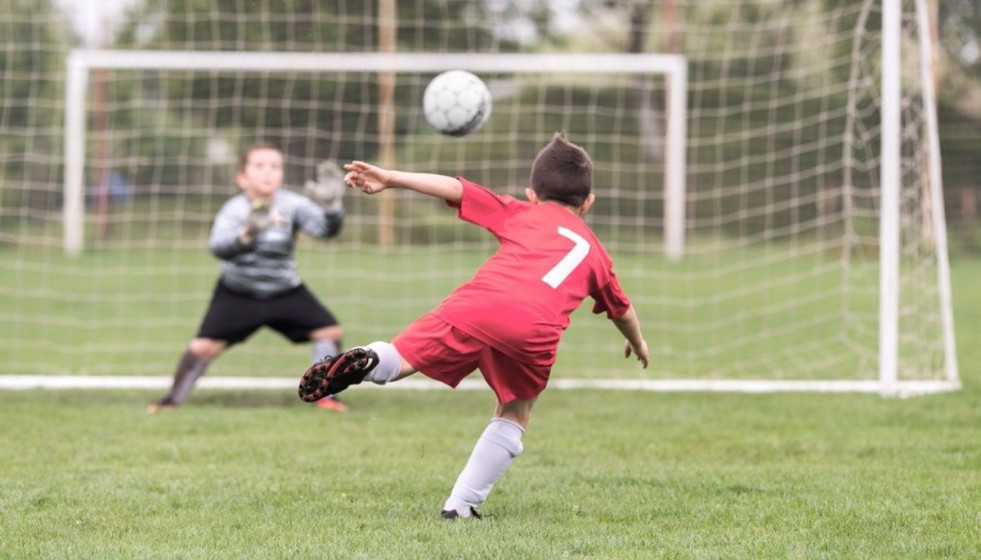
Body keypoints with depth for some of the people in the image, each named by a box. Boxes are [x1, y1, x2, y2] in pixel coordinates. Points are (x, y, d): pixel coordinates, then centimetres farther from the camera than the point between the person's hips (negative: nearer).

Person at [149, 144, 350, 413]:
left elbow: (325, 228, -28)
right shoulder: (235, 210, -23)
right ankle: (173, 399, 7)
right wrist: (247, 234, -60)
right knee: (204, 346, -13)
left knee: (329, 331, -10)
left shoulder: (291, 204, -17)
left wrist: (331, 205, -49)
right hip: (237, 293, -2)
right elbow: (218, 246, -40)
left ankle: (326, 394, 6)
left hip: (285, 292, 2)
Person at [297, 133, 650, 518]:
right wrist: (638, 343, 72)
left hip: (476, 303, -1)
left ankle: (367, 362, -29)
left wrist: (390, 179, 19)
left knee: (399, 359, 7)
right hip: (537, 329, 1)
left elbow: (456, 189, 21)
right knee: (514, 415, 22)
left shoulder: (522, 213, 32)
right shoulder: (595, 251, 36)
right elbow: (620, 309, 52)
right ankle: (461, 507, 13)